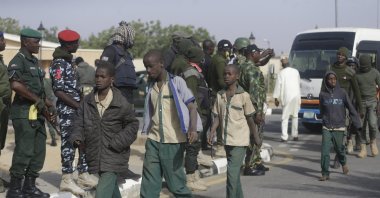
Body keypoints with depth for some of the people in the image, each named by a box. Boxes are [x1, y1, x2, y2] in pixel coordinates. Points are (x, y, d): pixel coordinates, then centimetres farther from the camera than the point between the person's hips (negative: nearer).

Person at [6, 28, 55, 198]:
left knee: (39, 151, 11)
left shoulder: (33, 61, 18)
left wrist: (47, 105, 13)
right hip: (24, 112, -9)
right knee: (24, 151, -7)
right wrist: (38, 100, -19)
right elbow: (16, 85, -26)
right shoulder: (18, 60, -11)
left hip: (37, 112, 9)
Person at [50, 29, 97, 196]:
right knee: (69, 144, -4)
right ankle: (67, 180, 3)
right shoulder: (59, 64, -13)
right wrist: (79, 106, -17)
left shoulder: (68, 61, 15)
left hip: (77, 109, 9)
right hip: (67, 110, -9)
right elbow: (59, 91, -19)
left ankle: (83, 176, 16)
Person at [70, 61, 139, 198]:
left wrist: (117, 143, -10)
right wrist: (77, 138, -8)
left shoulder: (121, 104, -10)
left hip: (113, 157, -5)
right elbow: (78, 122, 10)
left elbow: (132, 125, 0)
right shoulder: (87, 101, 2)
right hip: (95, 157, 5)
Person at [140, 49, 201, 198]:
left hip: (173, 141, -5)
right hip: (153, 141, 5)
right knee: (149, 186, 1)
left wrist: (193, 128, -27)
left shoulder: (177, 82, -5)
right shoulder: (151, 85, 11)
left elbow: (192, 106, -11)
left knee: (176, 183, 3)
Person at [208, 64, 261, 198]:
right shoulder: (220, 95, 5)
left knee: (232, 171, -12)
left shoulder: (243, 96, -7)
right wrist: (212, 131, -8)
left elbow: (249, 118, -1)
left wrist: (256, 136, 4)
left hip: (239, 140, -5)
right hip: (227, 140, 5)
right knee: (234, 171, 16)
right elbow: (217, 116, 6)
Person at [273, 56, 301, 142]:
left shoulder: (281, 73, -3)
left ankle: (284, 137, -9)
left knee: (285, 117, -2)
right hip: (296, 96, 3)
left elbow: (278, 86, -2)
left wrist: (276, 98, 4)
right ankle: (295, 135, 14)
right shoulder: (296, 71, 8)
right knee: (295, 116, 14)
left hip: (286, 97, -3)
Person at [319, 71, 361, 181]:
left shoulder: (342, 93, -3)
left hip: (339, 127, 0)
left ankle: (343, 163, 42)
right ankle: (325, 174, 2)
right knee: (325, 151, -7)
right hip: (326, 128, 0)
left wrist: (358, 125, -5)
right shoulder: (323, 94, 0)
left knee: (339, 148, 11)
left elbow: (351, 109, -2)